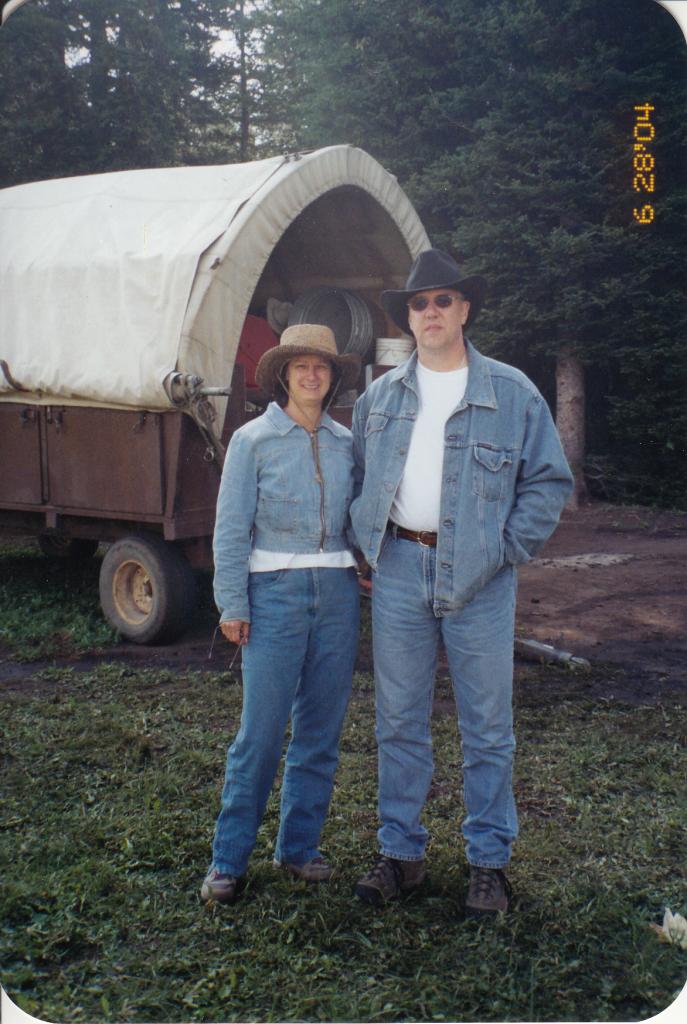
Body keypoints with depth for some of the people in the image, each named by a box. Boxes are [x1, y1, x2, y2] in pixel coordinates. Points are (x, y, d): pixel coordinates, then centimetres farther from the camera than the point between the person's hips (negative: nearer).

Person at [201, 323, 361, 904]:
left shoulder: (346, 442, 9)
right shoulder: (254, 439, 0)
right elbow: (231, 528, -2)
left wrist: (366, 565, 4)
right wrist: (232, 605, -6)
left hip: (337, 591, 4)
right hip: (275, 590, -4)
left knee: (322, 729, 9)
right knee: (261, 730, -4)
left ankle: (299, 845, 23)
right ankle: (229, 859, 9)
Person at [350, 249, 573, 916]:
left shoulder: (512, 394, 1)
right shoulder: (379, 397, 10)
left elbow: (549, 481, 3)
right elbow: (357, 478, 20)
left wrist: (507, 549, -5)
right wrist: (365, 546, 8)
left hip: (479, 578, -2)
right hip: (399, 569, 3)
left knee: (487, 728, 5)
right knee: (399, 723, 9)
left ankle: (489, 861, 18)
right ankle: (401, 853, 22)